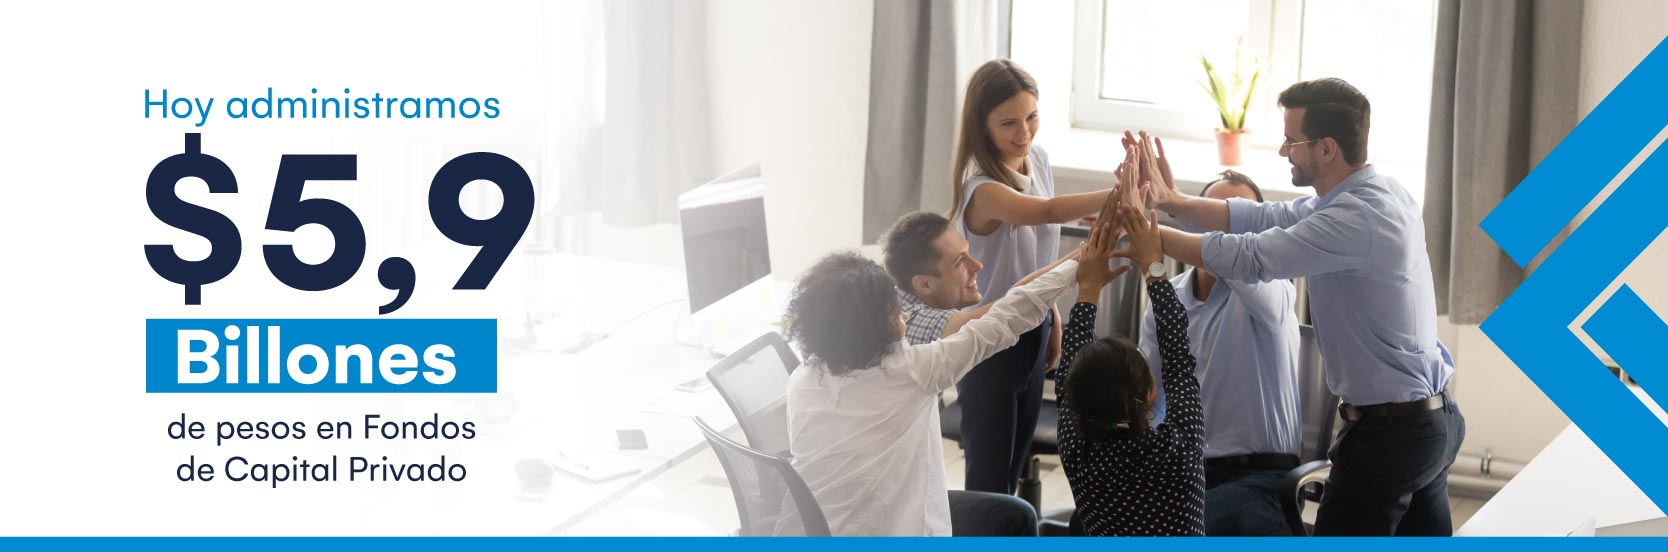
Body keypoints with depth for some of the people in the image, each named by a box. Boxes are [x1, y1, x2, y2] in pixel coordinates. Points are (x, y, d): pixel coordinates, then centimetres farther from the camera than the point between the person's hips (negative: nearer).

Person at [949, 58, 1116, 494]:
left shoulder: (1037, 160, -3)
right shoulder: (984, 189, -28)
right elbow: (1048, 211, -49)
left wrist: (1053, 319, 15)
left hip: (1032, 329, 8)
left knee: (1015, 464, 19)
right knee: (989, 474, 0)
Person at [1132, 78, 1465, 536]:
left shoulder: (1358, 217, -24)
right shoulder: (1376, 191, 7)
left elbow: (1250, 257, -24)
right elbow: (1267, 218, 7)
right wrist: (1172, 201, -1)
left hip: (1388, 430, -10)